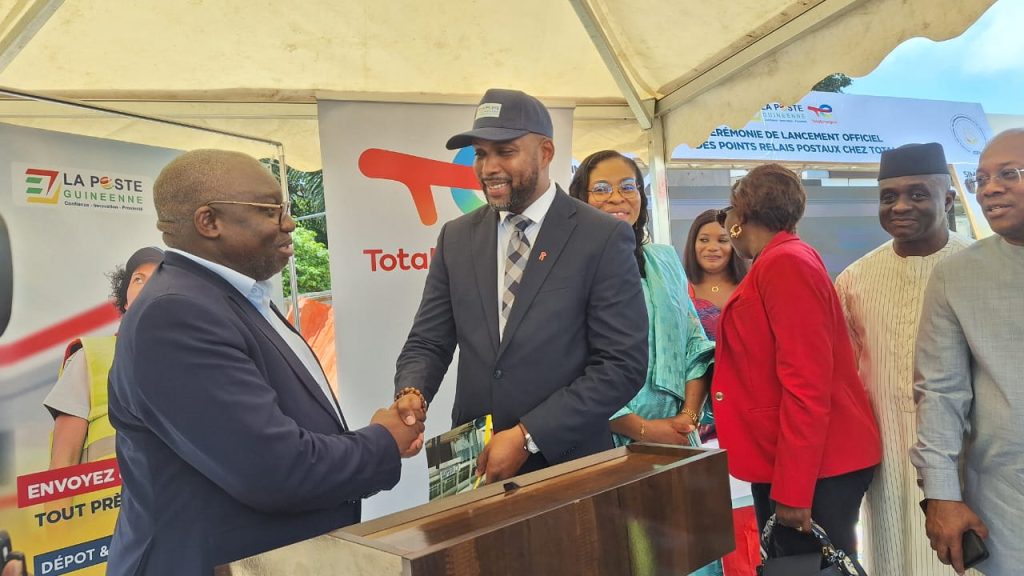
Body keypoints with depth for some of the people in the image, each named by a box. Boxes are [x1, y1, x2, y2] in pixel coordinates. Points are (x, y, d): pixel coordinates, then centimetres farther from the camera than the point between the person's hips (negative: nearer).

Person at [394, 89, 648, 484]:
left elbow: (624, 364, -14)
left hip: (568, 465, -3)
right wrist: (411, 393, -16)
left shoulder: (604, 239, -10)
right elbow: (428, 342, 5)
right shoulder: (456, 238, 3)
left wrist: (527, 436, -18)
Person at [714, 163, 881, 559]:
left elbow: (807, 383, -22)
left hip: (814, 472, -9)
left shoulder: (785, 263, -16)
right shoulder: (778, 264, 13)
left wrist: (793, 490, -21)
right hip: (786, 467, 9)